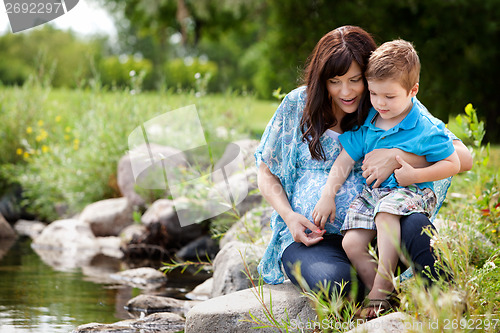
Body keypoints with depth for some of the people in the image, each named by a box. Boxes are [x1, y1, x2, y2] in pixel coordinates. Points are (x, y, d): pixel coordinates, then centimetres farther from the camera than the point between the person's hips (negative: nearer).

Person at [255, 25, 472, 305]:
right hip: (308, 235, 0)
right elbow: (267, 172, 16)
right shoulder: (298, 105, 6)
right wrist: (289, 216, -4)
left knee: (417, 227, -35)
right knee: (332, 281, -36)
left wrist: (397, 157, -20)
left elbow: (464, 158, -7)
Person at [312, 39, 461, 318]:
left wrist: (415, 175, -19)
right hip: (372, 193, 6)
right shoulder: (367, 123, 3)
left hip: (412, 192, -6)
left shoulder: (426, 129, -13)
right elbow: (345, 160, 9)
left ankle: (380, 290, -32)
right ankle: (385, 296, -8)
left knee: (387, 212, -38)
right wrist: (328, 196, 2)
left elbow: (453, 164, -7)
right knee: (351, 243, -15)